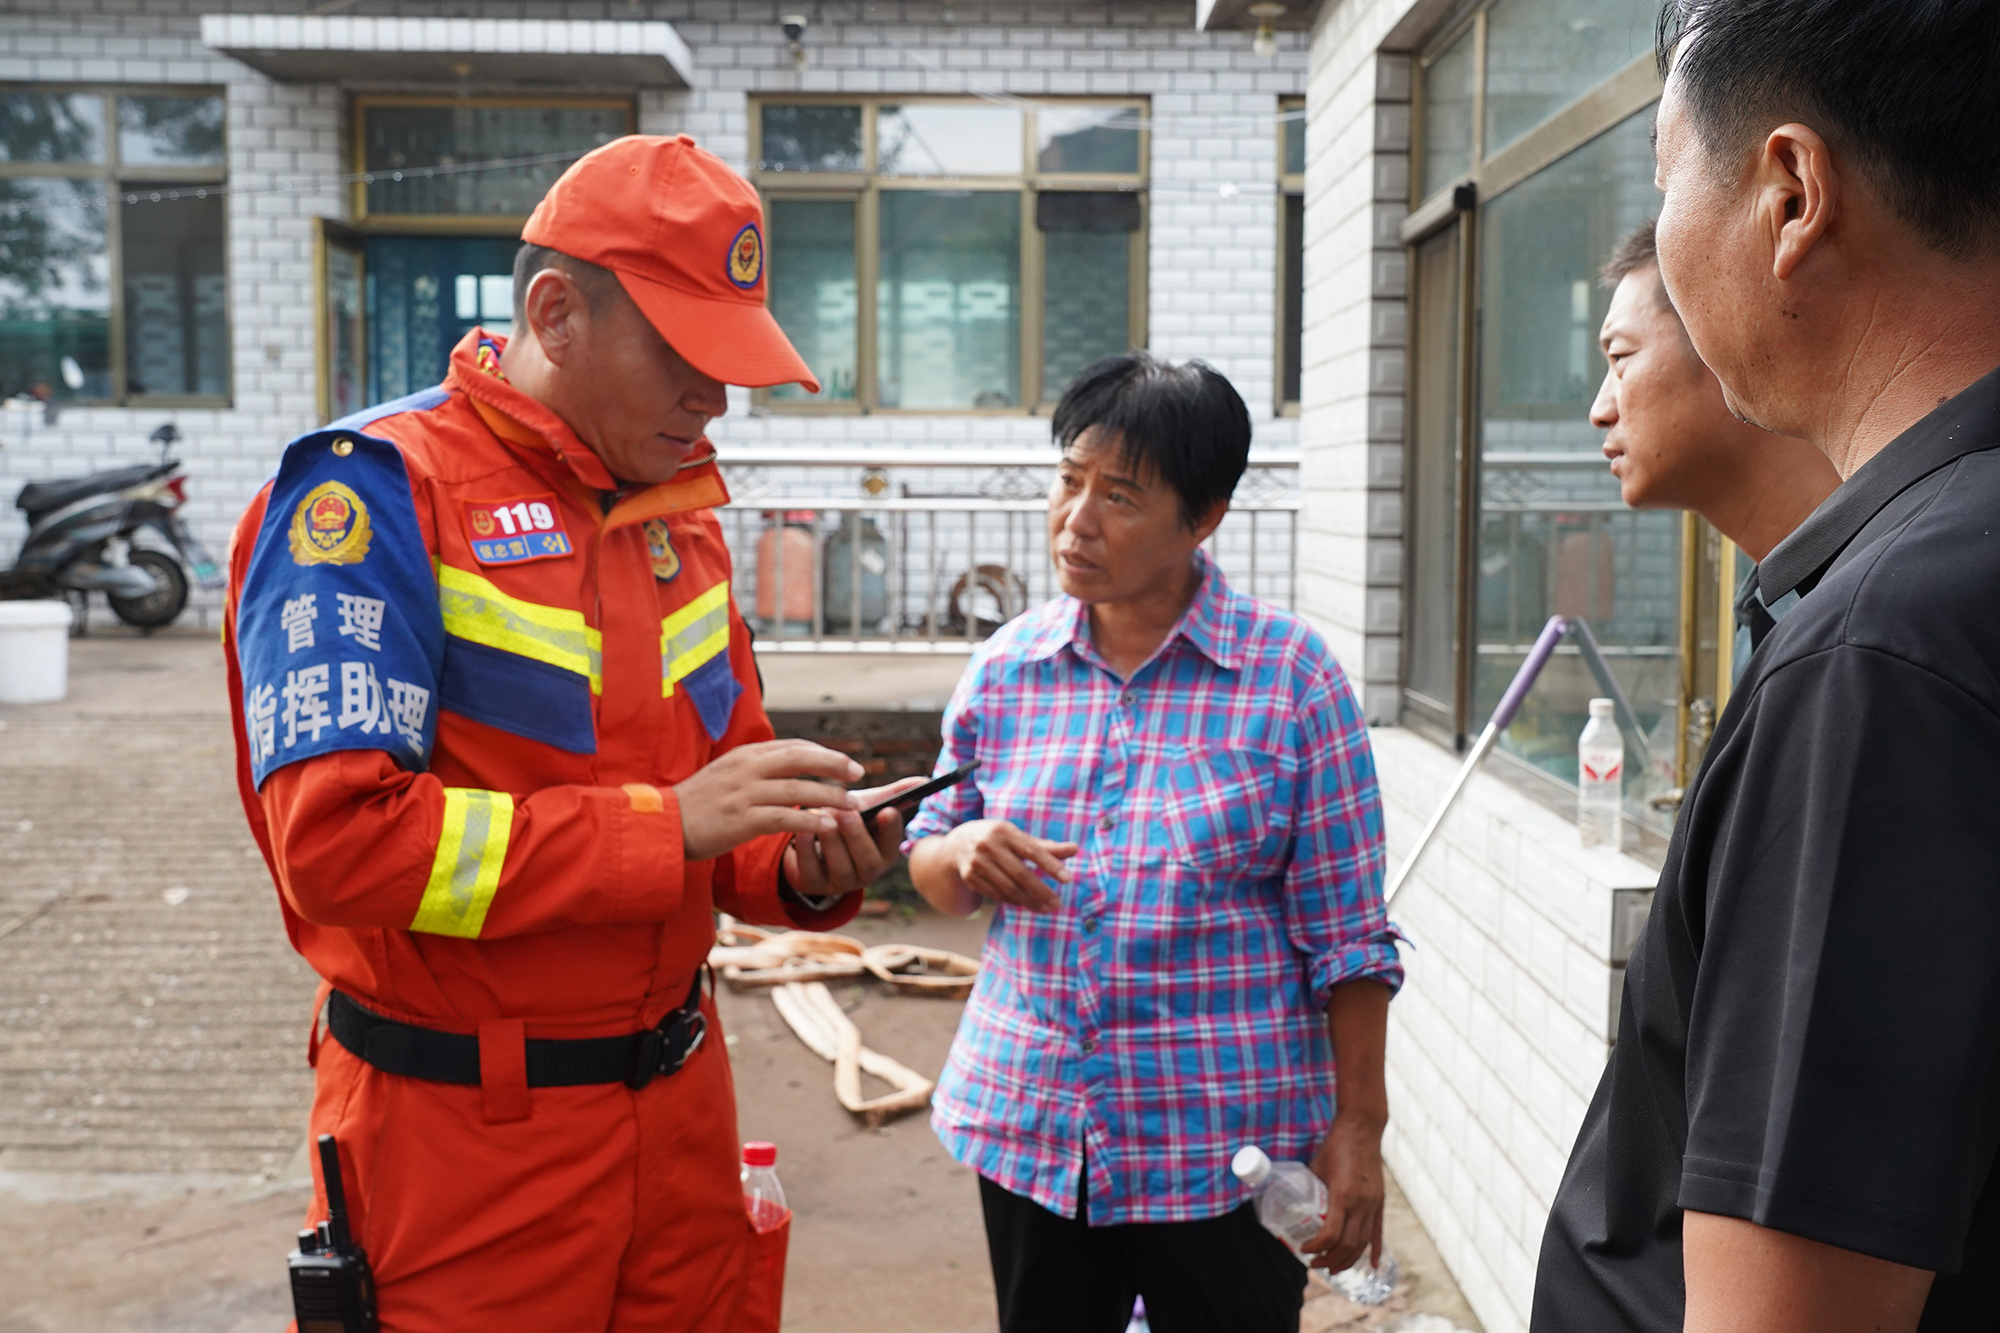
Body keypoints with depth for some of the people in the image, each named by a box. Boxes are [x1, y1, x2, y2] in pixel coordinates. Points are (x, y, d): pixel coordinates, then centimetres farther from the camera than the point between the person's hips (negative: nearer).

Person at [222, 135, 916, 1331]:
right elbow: (337, 839, -23)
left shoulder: (682, 509, 9)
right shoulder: (377, 492, -14)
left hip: (681, 1097, 7)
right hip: (467, 1134, -6)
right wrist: (663, 824, -24)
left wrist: (801, 869, -6)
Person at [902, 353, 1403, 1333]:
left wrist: (1358, 1125, -6)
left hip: (1225, 1142, -3)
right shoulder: (1004, 668, 2)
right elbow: (932, 868, 11)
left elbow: (1345, 932, -5)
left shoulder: (1291, 677, -8)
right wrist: (965, 855, -12)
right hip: (1028, 1126, 4)